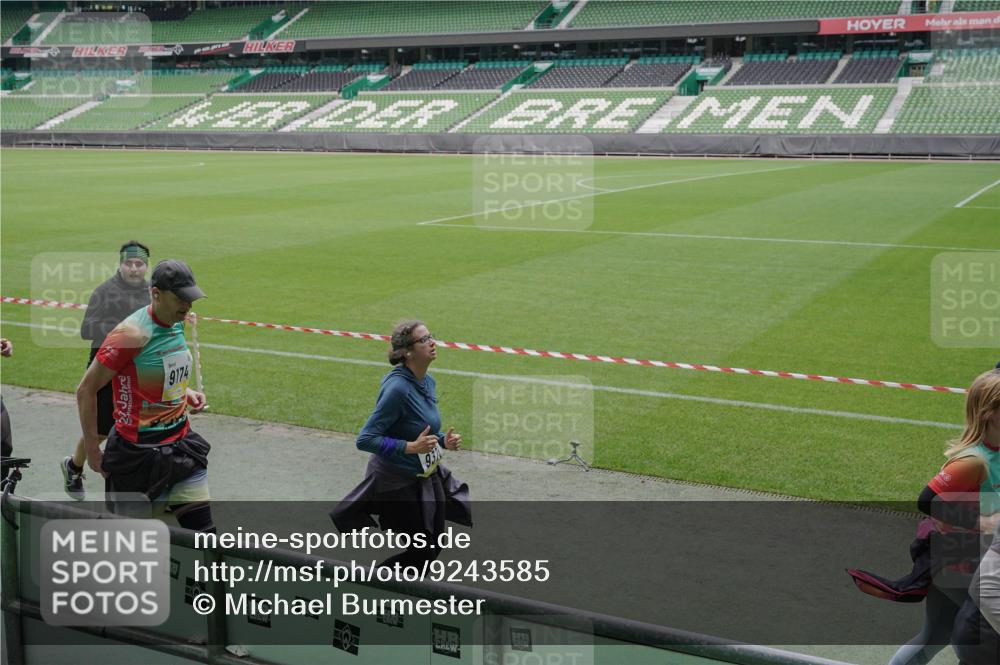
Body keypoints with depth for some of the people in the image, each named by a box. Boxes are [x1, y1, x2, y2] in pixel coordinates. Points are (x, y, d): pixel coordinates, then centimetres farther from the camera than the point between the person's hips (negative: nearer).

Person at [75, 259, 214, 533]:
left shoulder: (177, 324, 6)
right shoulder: (132, 333, -19)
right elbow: (85, 390, -13)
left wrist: (185, 392, 6)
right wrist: (93, 451, -11)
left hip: (182, 445, 7)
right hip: (139, 454, -7)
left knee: (202, 530, 4)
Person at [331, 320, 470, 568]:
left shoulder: (428, 382, 1)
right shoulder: (397, 388, -25)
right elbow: (365, 439, -24)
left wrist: (443, 440, -3)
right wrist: (411, 447, -28)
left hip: (425, 474, 8)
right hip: (398, 481, -8)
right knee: (425, 549, 2)